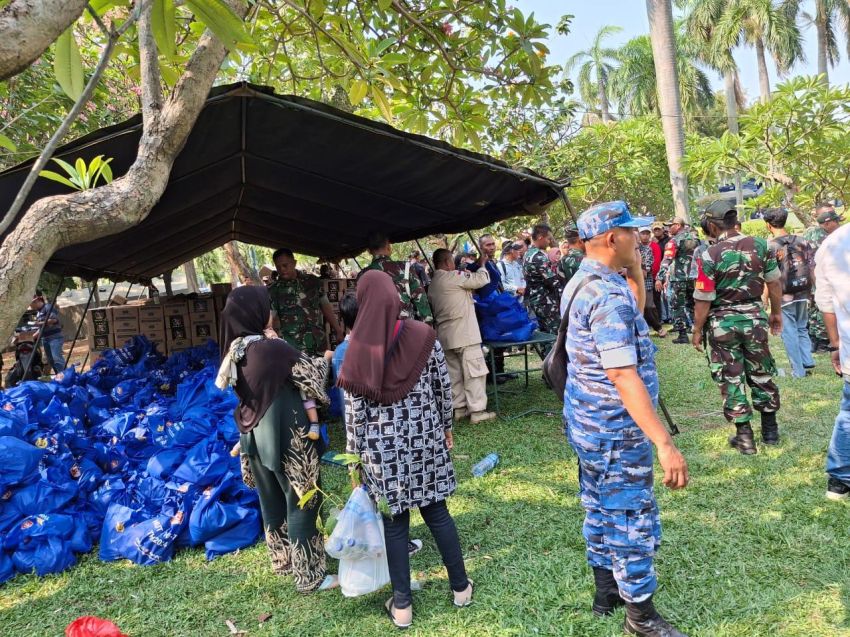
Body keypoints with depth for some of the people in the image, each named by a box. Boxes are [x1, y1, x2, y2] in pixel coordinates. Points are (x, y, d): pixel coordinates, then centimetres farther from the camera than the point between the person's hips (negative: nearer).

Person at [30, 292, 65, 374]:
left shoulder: (48, 307, -5)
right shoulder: (38, 313, 21)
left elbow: (54, 319, -19)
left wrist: (40, 323, -15)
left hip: (55, 337, -9)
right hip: (45, 339, 9)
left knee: (56, 358, -19)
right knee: (50, 360, 6)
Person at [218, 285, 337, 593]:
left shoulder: (234, 349, -2)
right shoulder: (274, 349, -24)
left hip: (255, 435, 8)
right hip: (286, 436, -8)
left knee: (272, 501, 22)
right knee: (301, 503, 6)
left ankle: (282, 559, 40)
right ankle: (309, 575, 17)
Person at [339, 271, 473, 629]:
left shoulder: (358, 351, -13)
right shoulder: (423, 337, -9)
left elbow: (354, 410, -8)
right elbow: (443, 387, 0)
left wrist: (354, 455, 3)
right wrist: (446, 426, 15)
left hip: (382, 448, -1)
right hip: (424, 438, 2)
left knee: (394, 523, 11)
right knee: (436, 511, 16)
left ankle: (402, 606, 23)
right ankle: (461, 587, 29)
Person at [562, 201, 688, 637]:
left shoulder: (584, 282, 6)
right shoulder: (608, 293, -25)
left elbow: (635, 312, 21)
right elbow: (623, 376, -30)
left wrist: (633, 268, 7)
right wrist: (664, 444, -29)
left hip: (590, 421, 10)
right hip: (615, 428, -10)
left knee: (601, 510, 21)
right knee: (633, 520, 5)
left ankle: (606, 591, 36)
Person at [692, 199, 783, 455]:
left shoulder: (709, 256, -16)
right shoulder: (761, 246, -4)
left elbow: (704, 300, -14)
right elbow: (774, 283, 5)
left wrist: (697, 331, -2)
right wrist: (776, 313, 19)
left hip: (723, 322, -4)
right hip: (755, 317, 4)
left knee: (731, 379, 7)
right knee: (761, 374, 18)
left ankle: (744, 436, 12)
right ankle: (770, 429, 29)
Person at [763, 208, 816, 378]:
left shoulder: (770, 246, -11)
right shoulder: (802, 241, 3)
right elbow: (813, 269, 5)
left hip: (783, 296, -4)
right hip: (803, 294, 5)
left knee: (790, 333, 4)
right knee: (802, 329, 21)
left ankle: (798, 371, 8)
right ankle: (808, 363, 15)